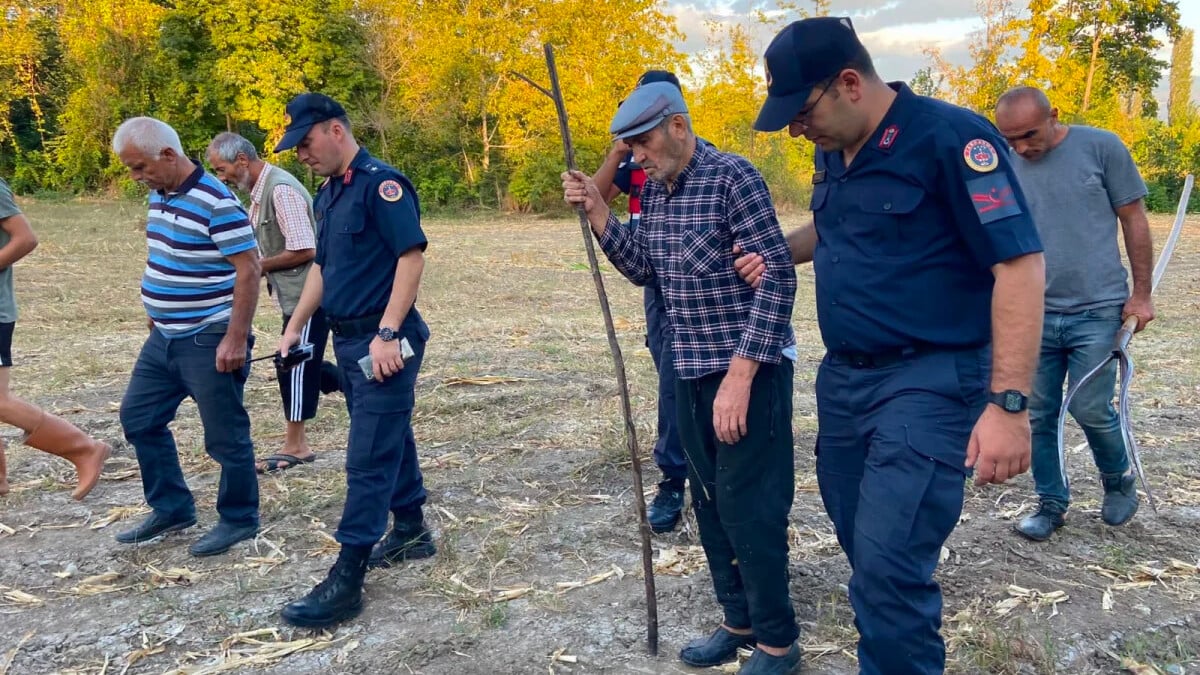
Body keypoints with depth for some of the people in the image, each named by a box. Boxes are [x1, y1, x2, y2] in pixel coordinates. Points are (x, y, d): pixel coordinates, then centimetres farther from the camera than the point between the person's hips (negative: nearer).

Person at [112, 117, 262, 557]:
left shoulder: (216, 202, -20)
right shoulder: (159, 195, 8)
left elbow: (248, 269, -21)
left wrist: (235, 339, -23)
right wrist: (155, 311, 22)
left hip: (209, 341, -9)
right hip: (165, 337, 10)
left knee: (224, 434, 2)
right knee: (138, 417, 16)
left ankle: (239, 520, 19)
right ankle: (171, 509, 29)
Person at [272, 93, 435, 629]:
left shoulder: (380, 183, -14)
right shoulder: (328, 193, 14)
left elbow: (412, 256, -21)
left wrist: (386, 334, -25)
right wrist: (294, 328, 17)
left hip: (382, 342, -9)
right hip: (347, 341, 9)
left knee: (369, 457, -5)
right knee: (389, 438, 19)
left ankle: (347, 581, -1)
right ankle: (411, 532, 34)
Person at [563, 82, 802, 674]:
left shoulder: (732, 176, -15)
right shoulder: (655, 191, 8)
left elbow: (777, 277, -19)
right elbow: (641, 268, 14)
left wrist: (739, 375, -23)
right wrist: (596, 210, 0)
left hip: (748, 369, -8)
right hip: (690, 371, 8)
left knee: (749, 508, 0)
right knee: (711, 502, 16)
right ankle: (739, 621, 32)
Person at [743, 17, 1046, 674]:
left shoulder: (951, 137, -16)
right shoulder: (834, 152, 8)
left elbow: (1019, 264, -18)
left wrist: (1008, 403, -23)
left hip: (929, 382, -8)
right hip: (843, 376, 8)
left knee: (888, 567, -11)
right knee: (862, 544, 17)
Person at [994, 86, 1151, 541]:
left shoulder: (1101, 147, -3)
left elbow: (1134, 219, 1)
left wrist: (1141, 293, -1)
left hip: (1097, 311, -3)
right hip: (1033, 314, 3)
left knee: (1091, 409, -1)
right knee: (1038, 416, 6)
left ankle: (1118, 482, 29)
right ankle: (1051, 503, 24)